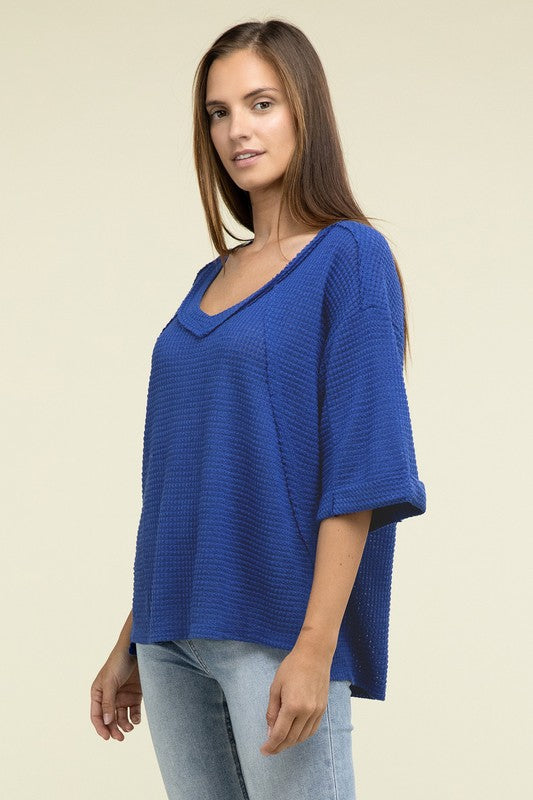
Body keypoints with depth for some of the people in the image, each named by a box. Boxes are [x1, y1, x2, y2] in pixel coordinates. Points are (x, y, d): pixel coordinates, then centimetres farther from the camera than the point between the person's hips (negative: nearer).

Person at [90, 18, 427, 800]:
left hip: (275, 631, -6)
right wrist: (131, 643, 15)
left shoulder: (351, 258, -5)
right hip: (178, 633, 7)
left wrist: (316, 647, -19)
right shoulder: (213, 280, 15)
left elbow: (359, 470, -12)